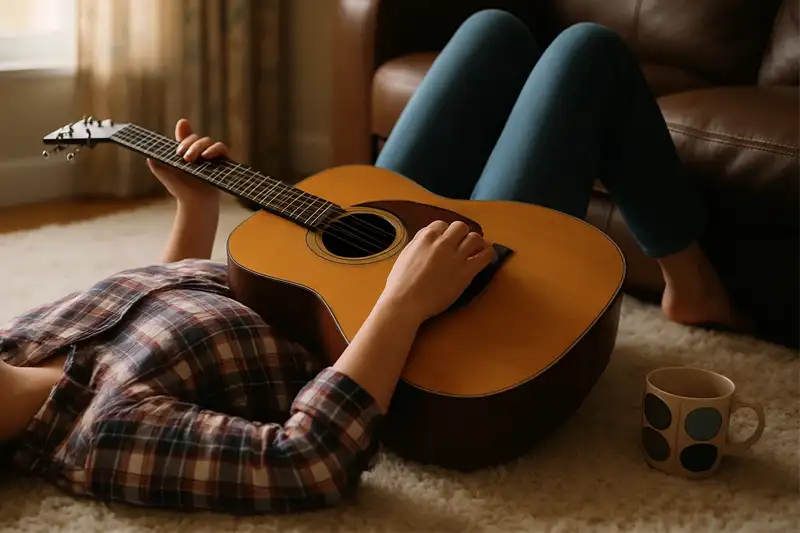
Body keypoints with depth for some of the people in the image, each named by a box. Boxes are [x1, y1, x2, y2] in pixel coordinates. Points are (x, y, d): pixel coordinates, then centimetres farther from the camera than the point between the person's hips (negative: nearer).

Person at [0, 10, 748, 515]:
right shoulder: (100, 434, -34)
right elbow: (311, 464, -42)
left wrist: (197, 208, 7)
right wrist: (406, 303, -39)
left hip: (370, 255, 8)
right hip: (461, 334, -8)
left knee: (495, 30, 18)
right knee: (591, 51, 1)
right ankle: (691, 282, 25)